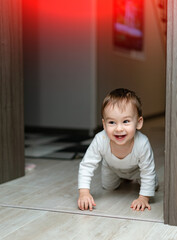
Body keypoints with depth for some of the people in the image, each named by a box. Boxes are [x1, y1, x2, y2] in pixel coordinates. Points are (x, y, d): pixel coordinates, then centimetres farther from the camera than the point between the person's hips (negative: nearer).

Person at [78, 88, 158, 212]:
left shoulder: (142, 144, -47)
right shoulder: (100, 140, -44)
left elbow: (148, 172, -32)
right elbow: (87, 165, -32)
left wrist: (144, 198, -31)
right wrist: (84, 192, -40)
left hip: (136, 168, -1)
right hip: (112, 168, 1)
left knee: (153, 186, 11)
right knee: (108, 187, 19)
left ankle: (135, 178, 42)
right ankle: (121, 178, 49)